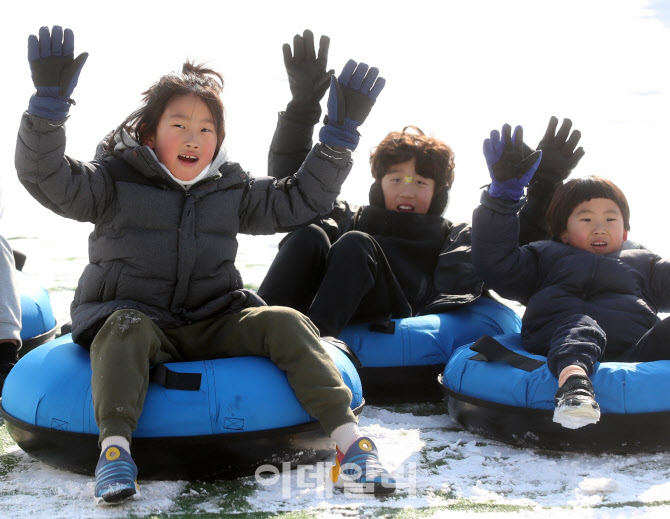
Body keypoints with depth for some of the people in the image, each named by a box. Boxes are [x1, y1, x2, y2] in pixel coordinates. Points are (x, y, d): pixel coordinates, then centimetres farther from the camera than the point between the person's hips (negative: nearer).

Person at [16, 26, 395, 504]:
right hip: (135, 316, -3)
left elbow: (303, 199, 16)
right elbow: (49, 178, -16)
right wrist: (50, 102, -30)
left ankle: (350, 438, -30)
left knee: (285, 322, -21)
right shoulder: (116, 181, 0)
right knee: (126, 329, -38)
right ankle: (114, 447, -48)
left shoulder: (231, 190, 12)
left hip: (213, 326, 3)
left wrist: (341, 132, 7)